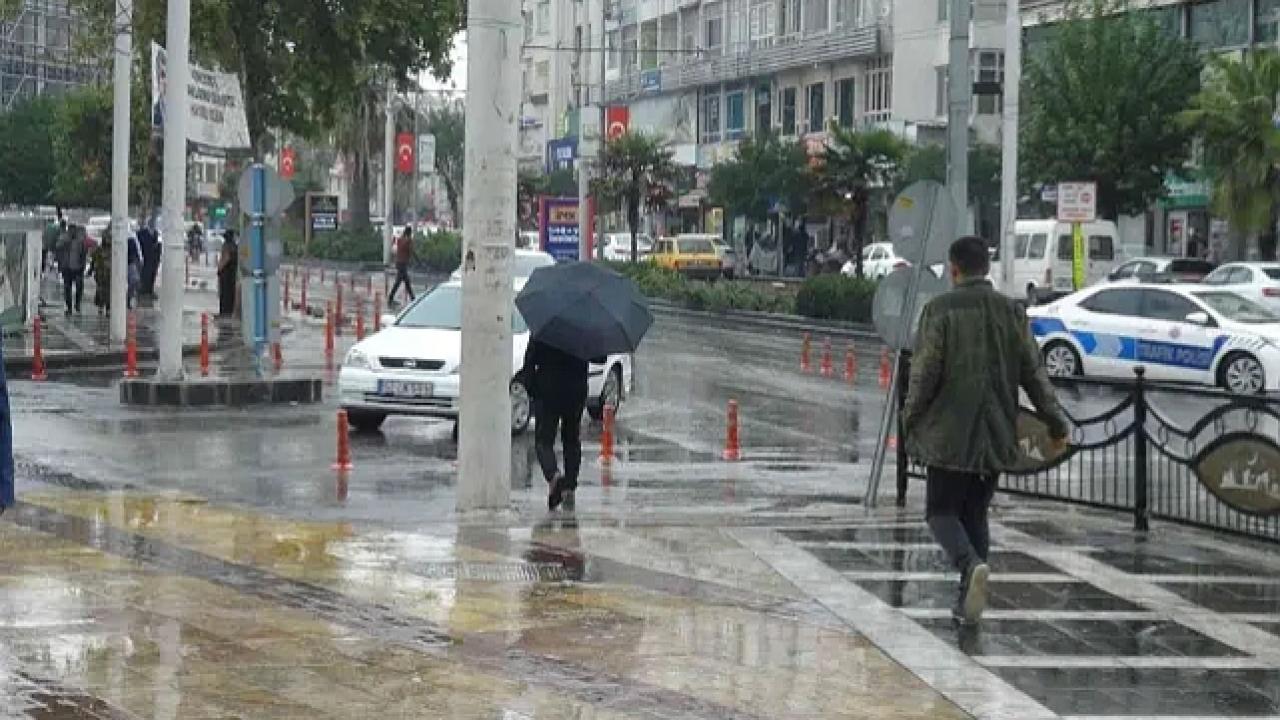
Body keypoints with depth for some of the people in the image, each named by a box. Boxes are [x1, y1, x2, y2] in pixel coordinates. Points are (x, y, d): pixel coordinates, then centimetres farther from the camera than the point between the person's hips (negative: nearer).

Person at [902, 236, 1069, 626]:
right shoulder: (1012, 311, 4)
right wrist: (1056, 422, 9)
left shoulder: (940, 309, -8)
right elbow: (1033, 373, 3)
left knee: (942, 511, 5)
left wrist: (910, 420, 2)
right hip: (995, 435, 4)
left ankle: (972, 565, -24)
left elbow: (925, 372, -10)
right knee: (975, 513, 14)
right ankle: (968, 601, 11)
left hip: (949, 434, -4)